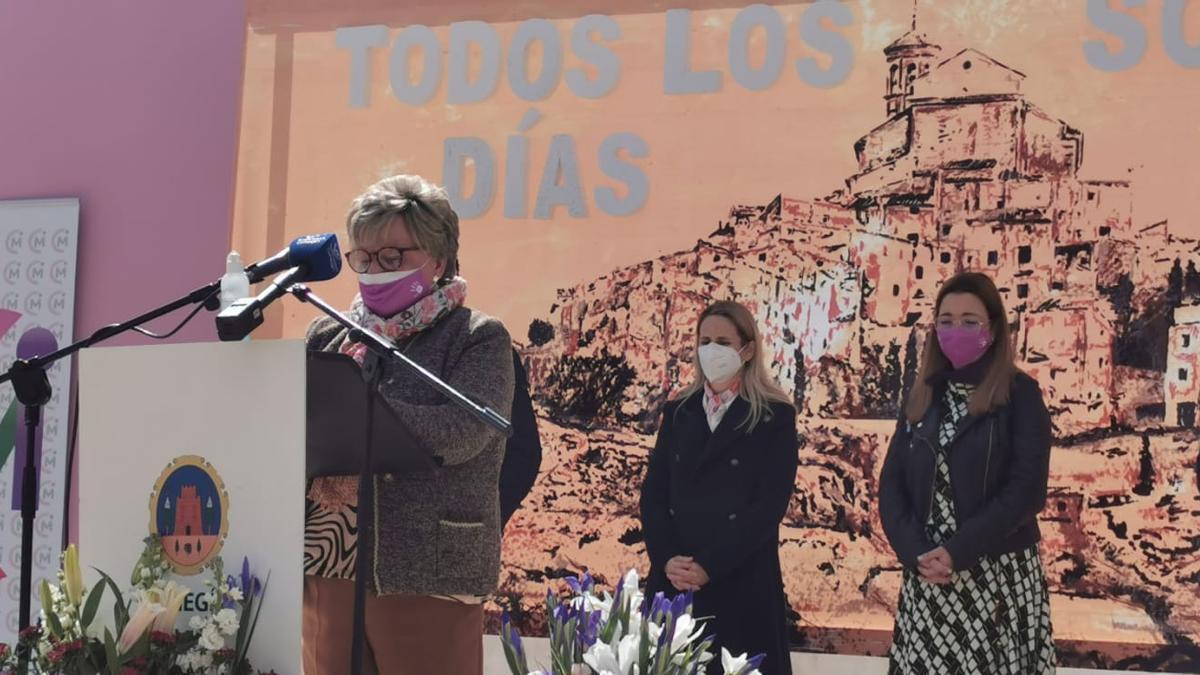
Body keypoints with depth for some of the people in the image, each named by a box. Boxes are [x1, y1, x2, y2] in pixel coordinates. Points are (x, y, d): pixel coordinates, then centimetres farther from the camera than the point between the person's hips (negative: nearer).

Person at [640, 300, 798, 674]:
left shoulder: (774, 417, -1)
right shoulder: (678, 412, 12)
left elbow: (770, 504, -9)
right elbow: (653, 494, 6)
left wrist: (708, 566, -15)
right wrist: (667, 559, -11)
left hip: (742, 583, -3)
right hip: (674, 581, 4)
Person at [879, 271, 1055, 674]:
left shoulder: (1020, 394, -2)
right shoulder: (923, 395, 10)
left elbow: (1027, 489, -11)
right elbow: (891, 484, 5)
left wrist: (957, 551, -17)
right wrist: (915, 553, -10)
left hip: (1000, 573, -3)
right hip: (926, 573, 4)